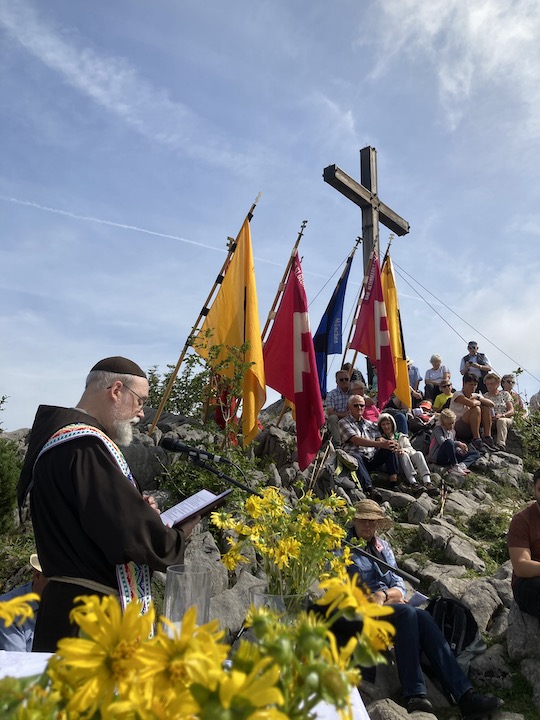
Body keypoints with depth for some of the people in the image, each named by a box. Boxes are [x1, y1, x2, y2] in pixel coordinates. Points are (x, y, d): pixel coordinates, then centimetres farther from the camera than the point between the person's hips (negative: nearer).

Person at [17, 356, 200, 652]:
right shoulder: (86, 444, -22)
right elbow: (131, 537, -27)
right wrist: (179, 533, -8)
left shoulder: (57, 435, 12)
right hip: (91, 616, -10)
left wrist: (138, 511, 1)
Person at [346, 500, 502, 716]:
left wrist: (383, 595, -13)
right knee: (407, 612, -32)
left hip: (387, 605, 5)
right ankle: (415, 695, -34)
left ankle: (463, 694, -31)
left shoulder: (383, 546, 19)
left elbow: (399, 586, 12)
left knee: (422, 617, -26)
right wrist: (392, 597, -12)